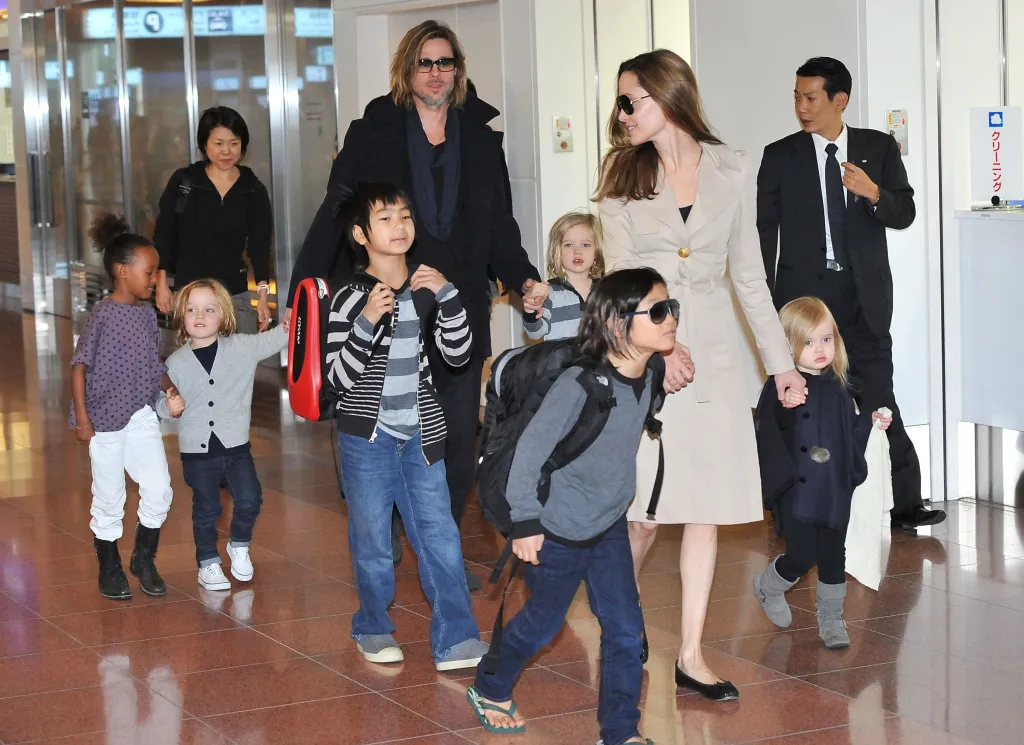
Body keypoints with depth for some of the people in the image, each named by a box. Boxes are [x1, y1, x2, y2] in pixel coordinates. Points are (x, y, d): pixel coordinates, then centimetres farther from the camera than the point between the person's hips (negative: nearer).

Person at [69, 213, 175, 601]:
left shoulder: (148, 313, 5)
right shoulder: (103, 315, -13)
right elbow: (80, 365, -12)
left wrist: (171, 390, -1)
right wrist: (82, 417, -15)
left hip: (142, 416, 5)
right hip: (106, 420, -5)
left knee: (159, 490, -3)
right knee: (109, 499, 5)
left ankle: (143, 558, 18)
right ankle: (109, 570, 22)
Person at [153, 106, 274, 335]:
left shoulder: (254, 190, 4)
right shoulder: (183, 181, 2)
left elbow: (259, 246, 5)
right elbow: (164, 235, 6)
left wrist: (263, 295, -2)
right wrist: (162, 284, 3)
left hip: (236, 294, 1)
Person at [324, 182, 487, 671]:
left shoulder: (426, 290, 6)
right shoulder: (350, 298, -8)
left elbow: (458, 355, 2)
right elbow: (338, 378, -11)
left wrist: (446, 296, -11)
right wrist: (367, 322, -25)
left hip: (420, 434, 3)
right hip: (367, 437, -3)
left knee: (441, 539, -1)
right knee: (373, 542, 5)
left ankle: (456, 642, 1)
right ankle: (373, 630, 24)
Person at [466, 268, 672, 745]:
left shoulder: (645, 379, -8)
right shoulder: (578, 385, -29)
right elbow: (531, 450, -23)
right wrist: (525, 522, -18)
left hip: (610, 527, 6)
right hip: (558, 531, -6)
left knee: (626, 629, 3)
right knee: (542, 623, 14)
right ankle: (489, 690, 39)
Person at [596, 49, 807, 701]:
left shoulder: (732, 172, 5)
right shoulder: (624, 174, 3)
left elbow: (749, 276, 10)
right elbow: (620, 277, -4)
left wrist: (780, 360, 8)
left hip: (713, 349, 2)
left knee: (708, 503, 3)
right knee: (646, 509, -4)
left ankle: (692, 655, 10)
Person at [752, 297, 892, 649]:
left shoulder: (838, 387, 9)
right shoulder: (780, 387, -9)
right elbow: (768, 436, -14)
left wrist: (871, 422, 3)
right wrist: (782, 478, -24)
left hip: (836, 489, 5)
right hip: (797, 491, -5)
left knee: (833, 556, 9)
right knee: (802, 556, -4)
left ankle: (831, 620, 23)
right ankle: (768, 587, 27)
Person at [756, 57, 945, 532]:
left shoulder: (880, 149, 7)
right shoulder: (780, 157, 4)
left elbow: (904, 215, 5)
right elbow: (764, 230, 6)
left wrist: (874, 194, -16)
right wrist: (764, 300, 1)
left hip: (864, 297, 0)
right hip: (803, 293, 0)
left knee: (879, 400, -3)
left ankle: (906, 504, 0)